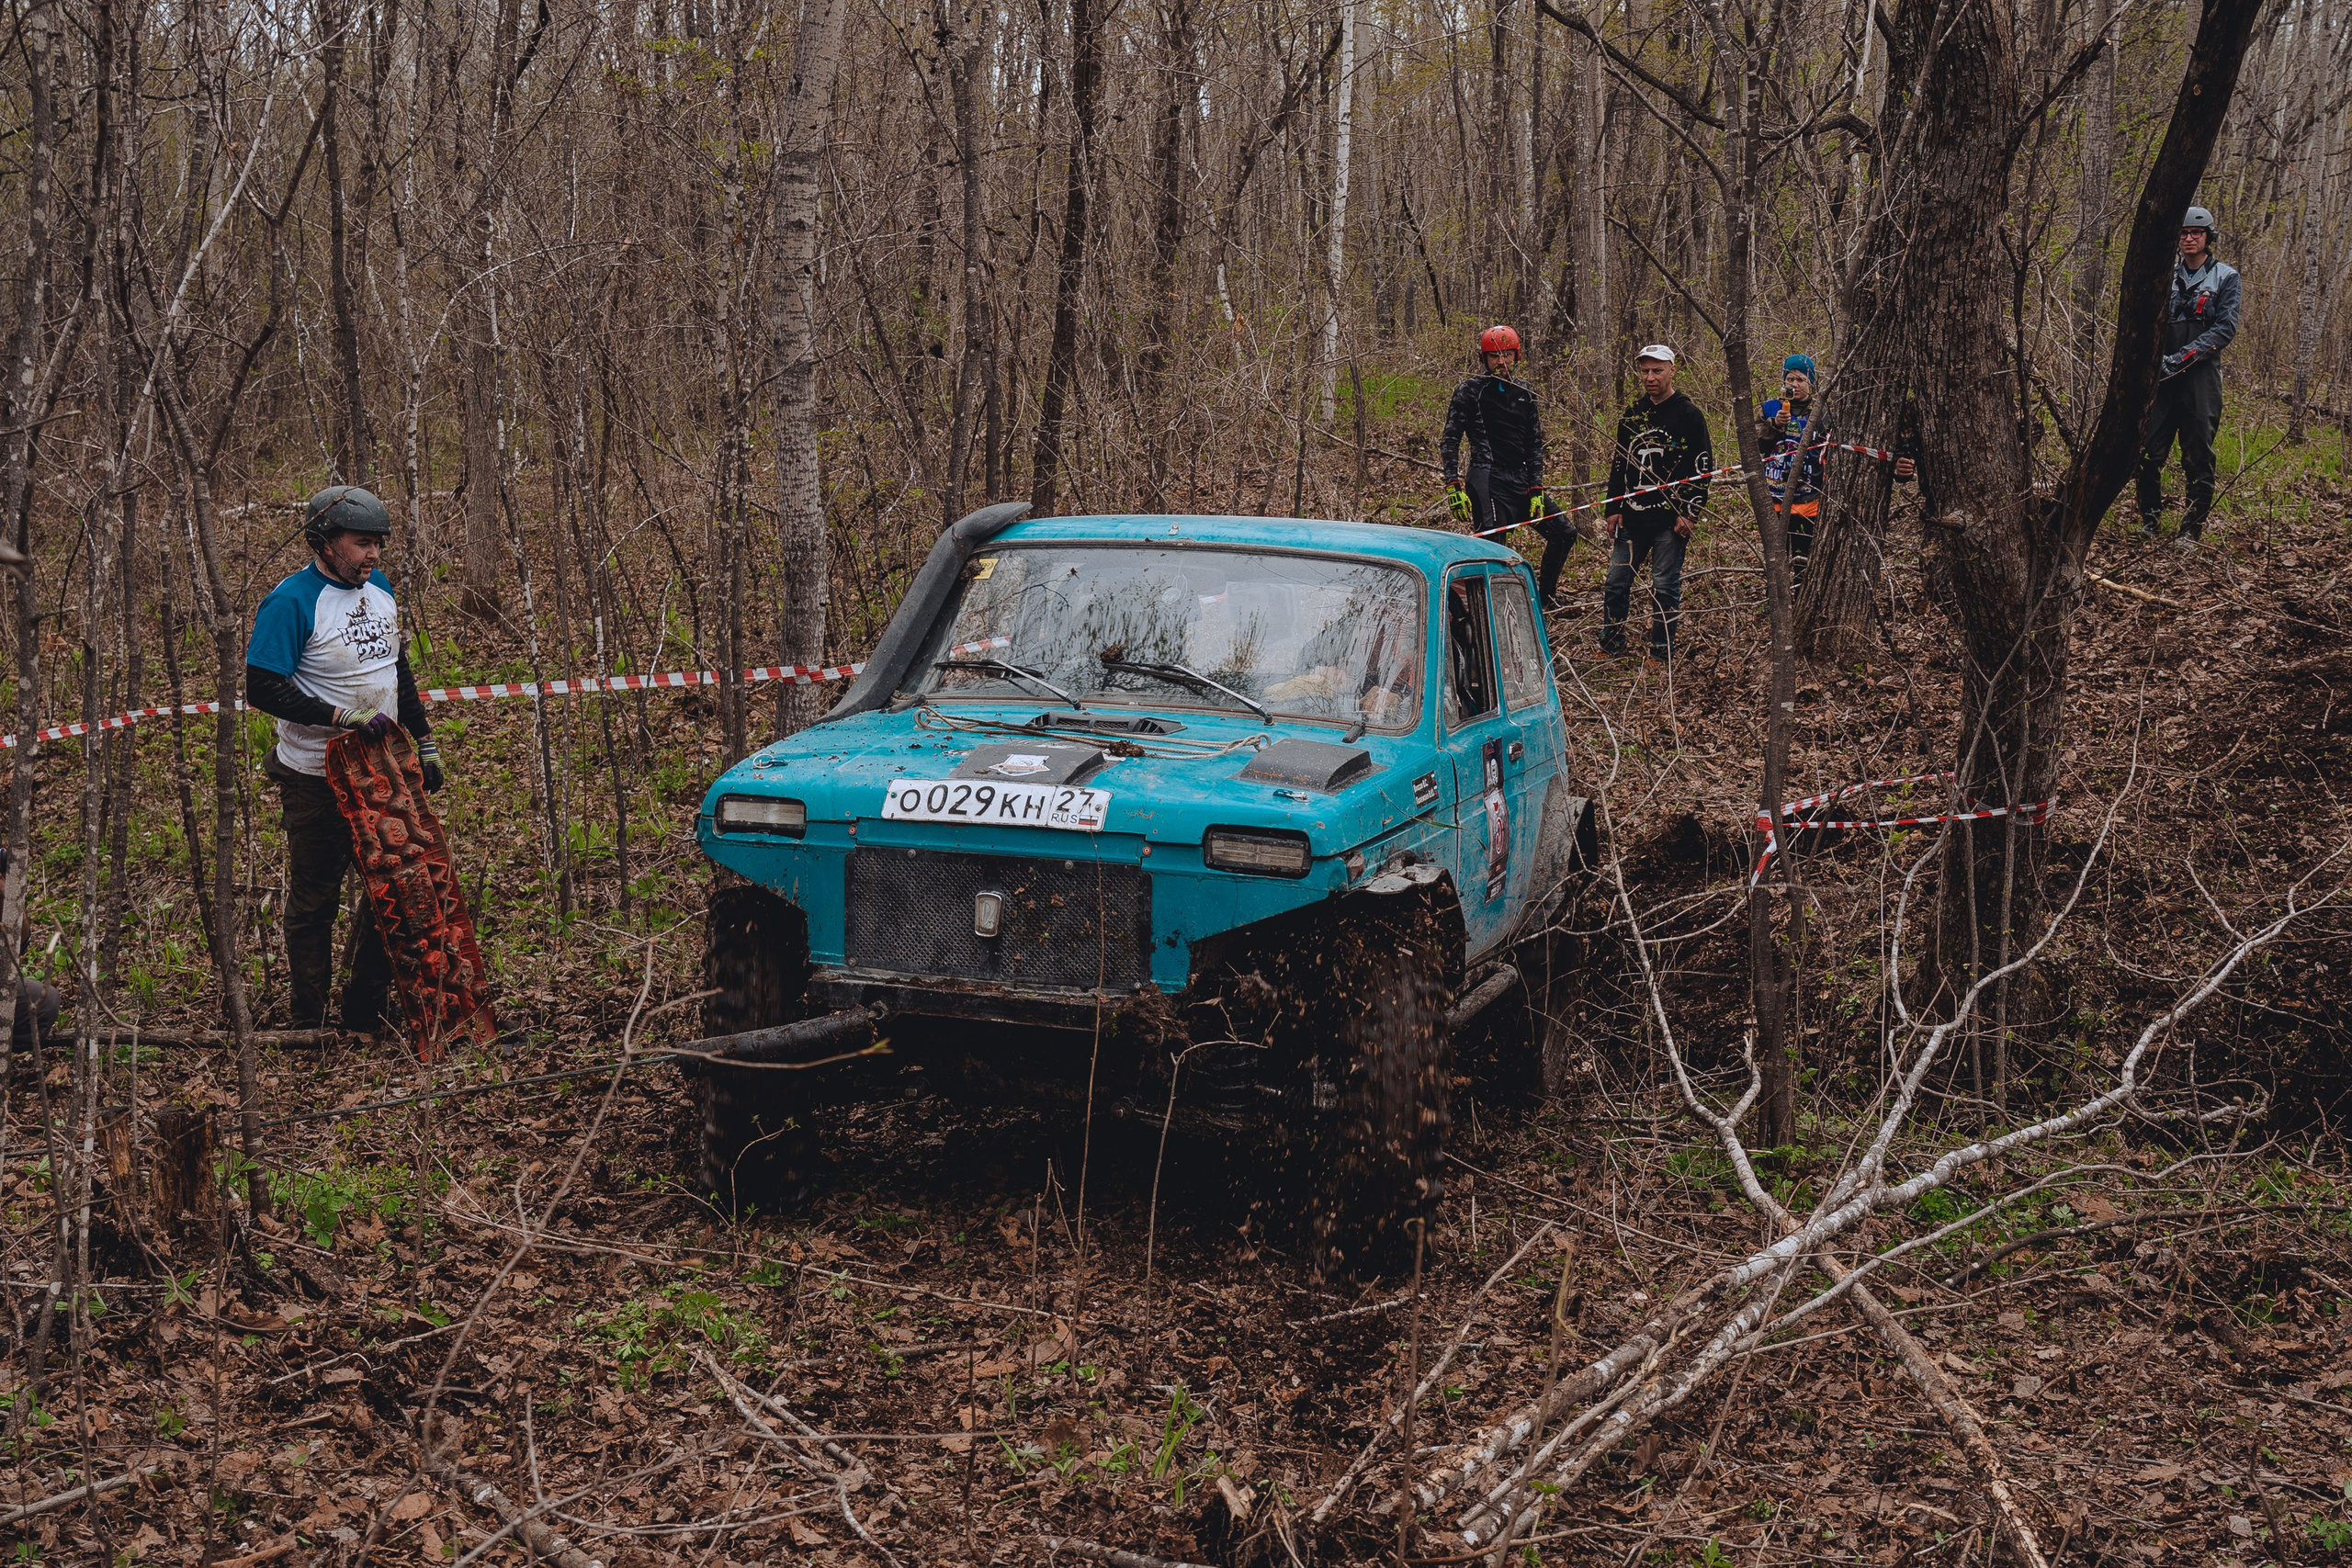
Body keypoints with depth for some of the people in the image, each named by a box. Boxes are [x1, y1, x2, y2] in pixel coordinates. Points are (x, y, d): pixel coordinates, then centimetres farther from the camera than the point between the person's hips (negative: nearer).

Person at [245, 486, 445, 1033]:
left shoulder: (379, 588, 8)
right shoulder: (291, 602, -15)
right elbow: (263, 687, -20)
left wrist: (425, 742, 17)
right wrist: (341, 717, -26)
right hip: (317, 779, -7)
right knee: (314, 903, 4)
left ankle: (366, 1012, 24)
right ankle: (309, 1027, 14)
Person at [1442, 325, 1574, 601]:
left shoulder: (1525, 395, 14)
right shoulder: (1470, 391, 0)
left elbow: (1534, 446, 13)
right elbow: (1450, 441, -4)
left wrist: (1536, 490, 1)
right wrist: (1453, 487, -15)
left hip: (1520, 481, 6)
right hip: (1488, 481, -6)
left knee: (1565, 534, 5)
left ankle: (1541, 601, 17)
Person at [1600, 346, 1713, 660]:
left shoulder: (1688, 415, -4)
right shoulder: (1633, 415, 12)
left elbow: (1702, 468, -6)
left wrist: (1690, 514, -12)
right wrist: (1613, 509, 11)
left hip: (1670, 521, -5)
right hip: (1632, 517, 5)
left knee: (1665, 587, 0)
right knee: (1616, 582, 7)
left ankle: (1661, 654, 9)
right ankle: (1611, 648, 18)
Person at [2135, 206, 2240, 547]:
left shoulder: (2225, 277, 5)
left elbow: (2226, 327, -5)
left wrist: (2184, 356, -16)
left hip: (2201, 377, -3)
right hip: (2161, 377, 3)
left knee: (2198, 456, -2)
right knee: (2149, 452, 0)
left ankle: (2193, 528, 5)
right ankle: (2150, 517, 14)